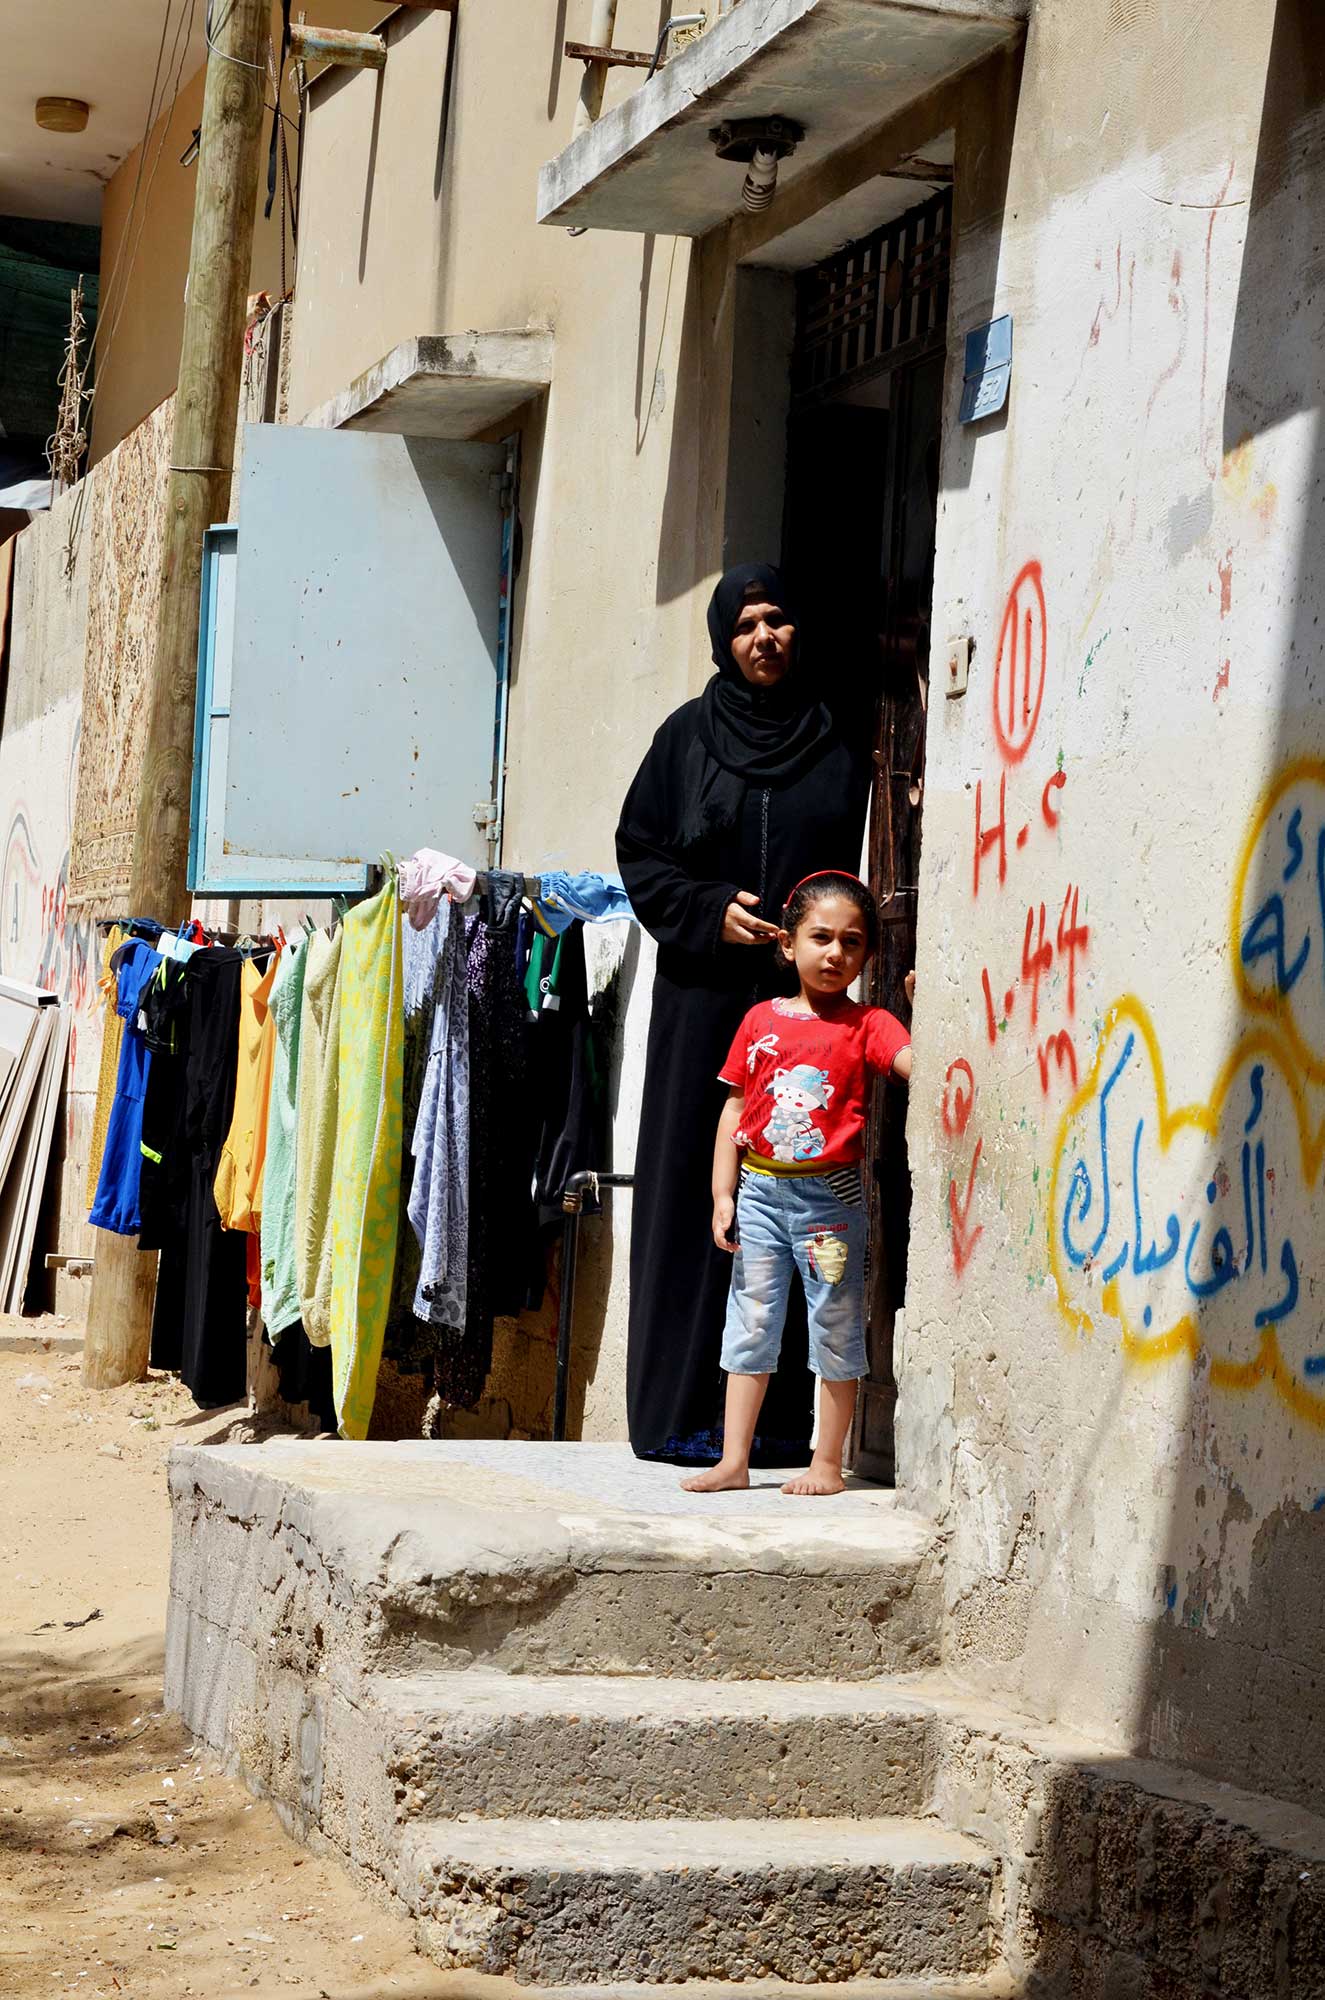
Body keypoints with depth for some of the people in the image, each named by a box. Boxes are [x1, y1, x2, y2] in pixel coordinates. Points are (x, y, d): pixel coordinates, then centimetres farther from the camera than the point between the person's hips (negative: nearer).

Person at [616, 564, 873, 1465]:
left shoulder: (844, 726, 8)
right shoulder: (690, 734, 8)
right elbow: (641, 854, 8)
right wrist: (710, 912, -9)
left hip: (807, 995, 1)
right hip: (706, 994, -1)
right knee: (698, 1192, -3)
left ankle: (782, 1416, 4)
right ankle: (685, 1411, 2)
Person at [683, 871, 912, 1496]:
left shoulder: (867, 1024, -1)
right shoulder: (761, 1021, 6)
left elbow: (914, 1062, -19)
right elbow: (735, 1110, 8)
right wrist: (723, 1195, 3)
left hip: (829, 1195, -3)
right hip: (760, 1189, 3)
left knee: (835, 1327, 4)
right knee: (750, 1322, 7)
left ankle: (827, 1463, 14)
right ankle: (733, 1460, 12)